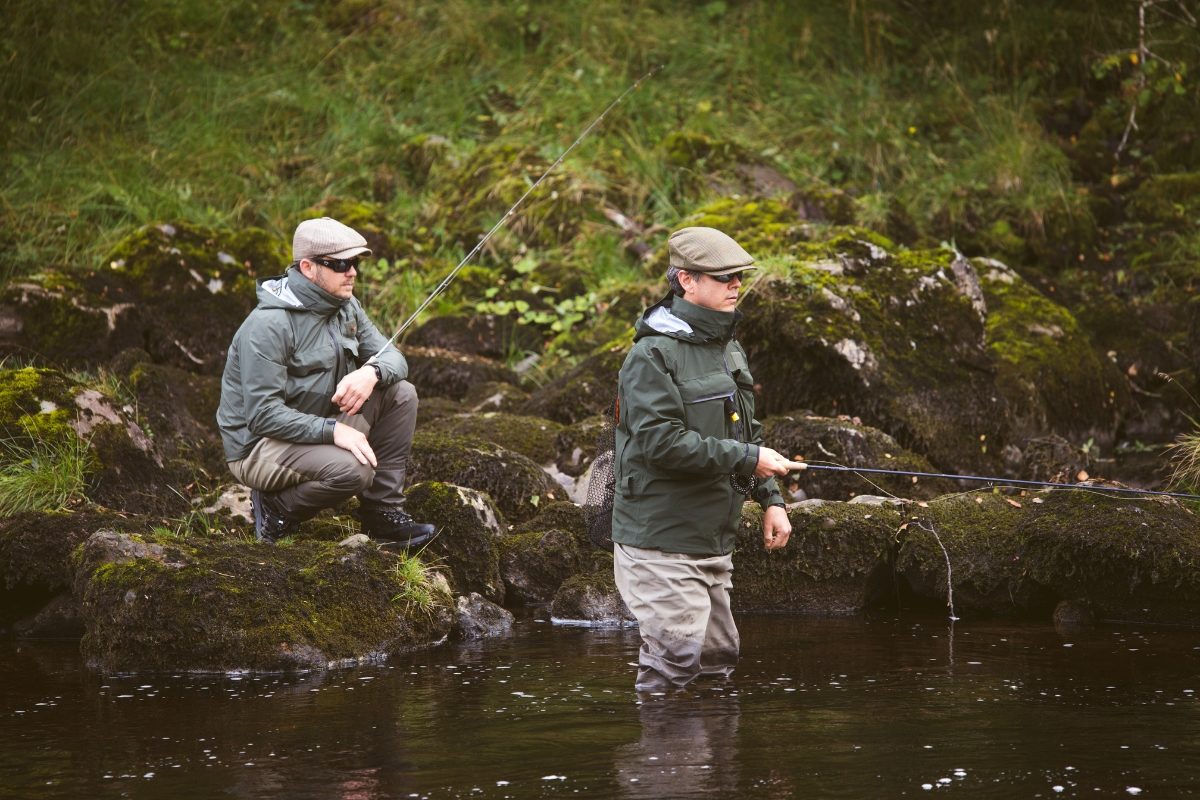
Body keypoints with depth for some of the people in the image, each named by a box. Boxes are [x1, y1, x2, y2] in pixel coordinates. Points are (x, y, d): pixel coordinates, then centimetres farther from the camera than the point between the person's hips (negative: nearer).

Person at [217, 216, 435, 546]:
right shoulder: (269, 325, -23)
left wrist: (371, 373, -21)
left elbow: (393, 358, 4)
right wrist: (333, 430, -33)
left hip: (316, 428, 9)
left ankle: (384, 510, 0)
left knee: (401, 394, -5)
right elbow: (263, 415, -26)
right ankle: (278, 507, -5)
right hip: (258, 444, -9)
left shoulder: (346, 307, 4)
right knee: (354, 469, -33)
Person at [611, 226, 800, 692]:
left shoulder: (729, 350, 15)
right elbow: (660, 441, -25)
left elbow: (747, 433, 24)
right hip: (660, 543, -9)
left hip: (712, 542, 9)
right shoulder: (653, 355, -15)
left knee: (719, 658, 13)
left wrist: (771, 500, 11)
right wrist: (746, 459, -22)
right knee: (676, 661, -12)